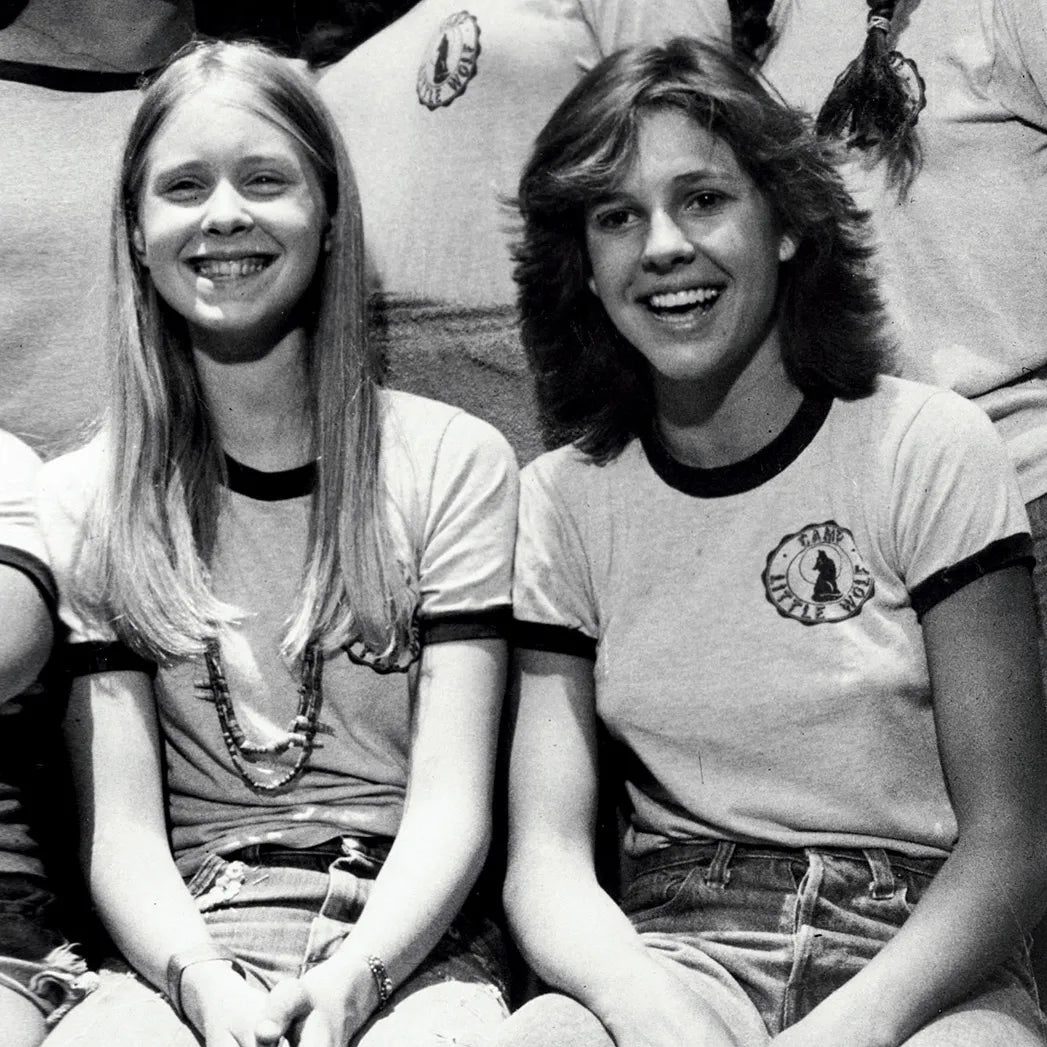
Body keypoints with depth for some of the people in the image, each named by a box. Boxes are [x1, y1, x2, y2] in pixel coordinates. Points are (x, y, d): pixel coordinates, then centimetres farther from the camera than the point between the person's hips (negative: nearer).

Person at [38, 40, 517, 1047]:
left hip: (408, 945, 0)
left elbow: (452, 804, -3)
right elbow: (120, 828, 0)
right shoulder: (83, 500, 7)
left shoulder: (454, 463, 3)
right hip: (184, 947, 1)